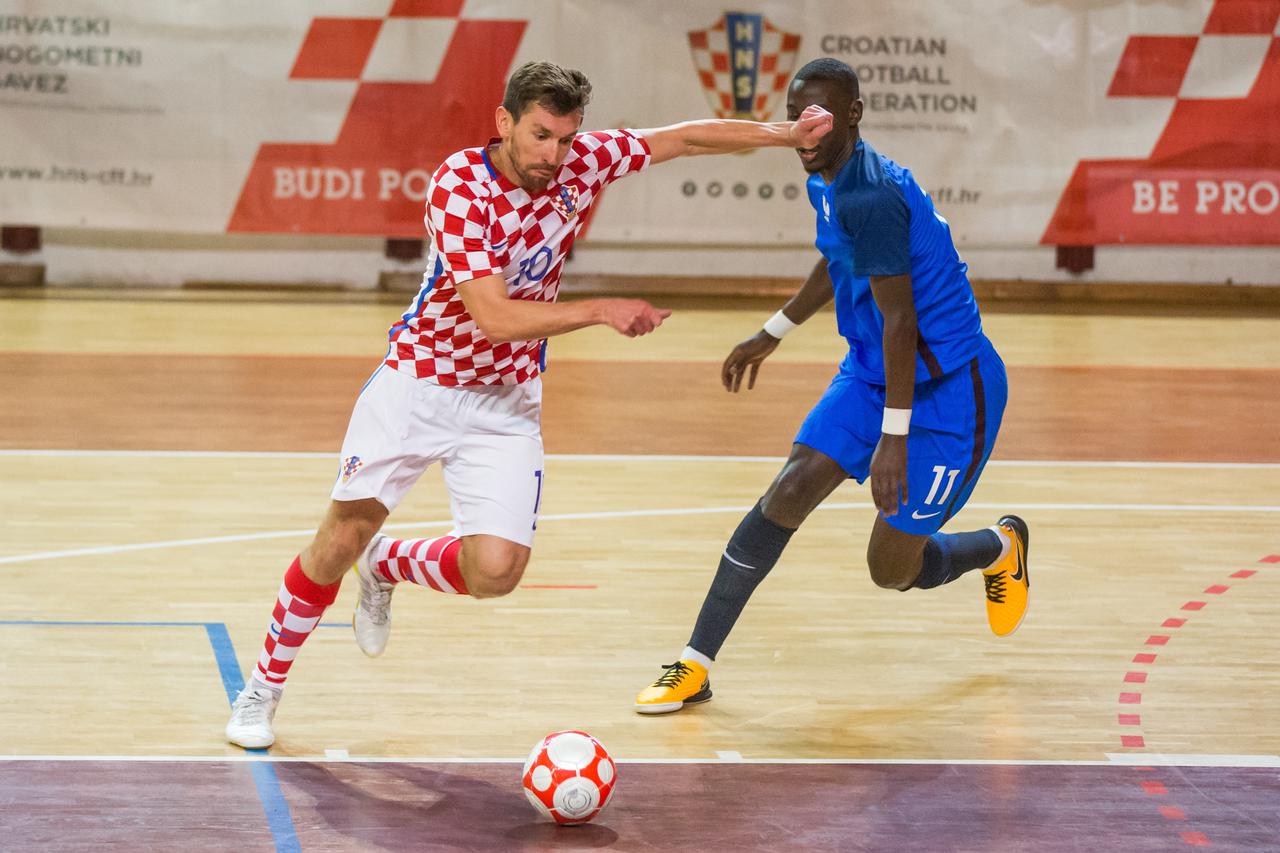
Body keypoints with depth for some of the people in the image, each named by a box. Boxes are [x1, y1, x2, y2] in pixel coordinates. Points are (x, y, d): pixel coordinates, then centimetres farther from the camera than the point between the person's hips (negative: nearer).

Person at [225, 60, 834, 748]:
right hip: (417, 382, -4)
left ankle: (385, 567, 20)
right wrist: (599, 311, -26)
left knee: (495, 569, -13)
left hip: (506, 402, 4)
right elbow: (494, 317, -27)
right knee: (342, 539, -7)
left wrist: (785, 134, -7)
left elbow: (684, 138, 2)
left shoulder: (579, 163, -9)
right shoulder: (458, 184, -23)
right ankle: (264, 685, 15)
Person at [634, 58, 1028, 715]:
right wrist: (774, 332, 32)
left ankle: (1000, 547, 32)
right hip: (871, 372, 8)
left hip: (947, 389, -8)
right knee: (787, 496, -7)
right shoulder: (826, 180, 3)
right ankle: (694, 667, -2)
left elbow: (900, 321, -27)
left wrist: (894, 438, -26)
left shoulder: (870, 198, -28)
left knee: (892, 569, -1)